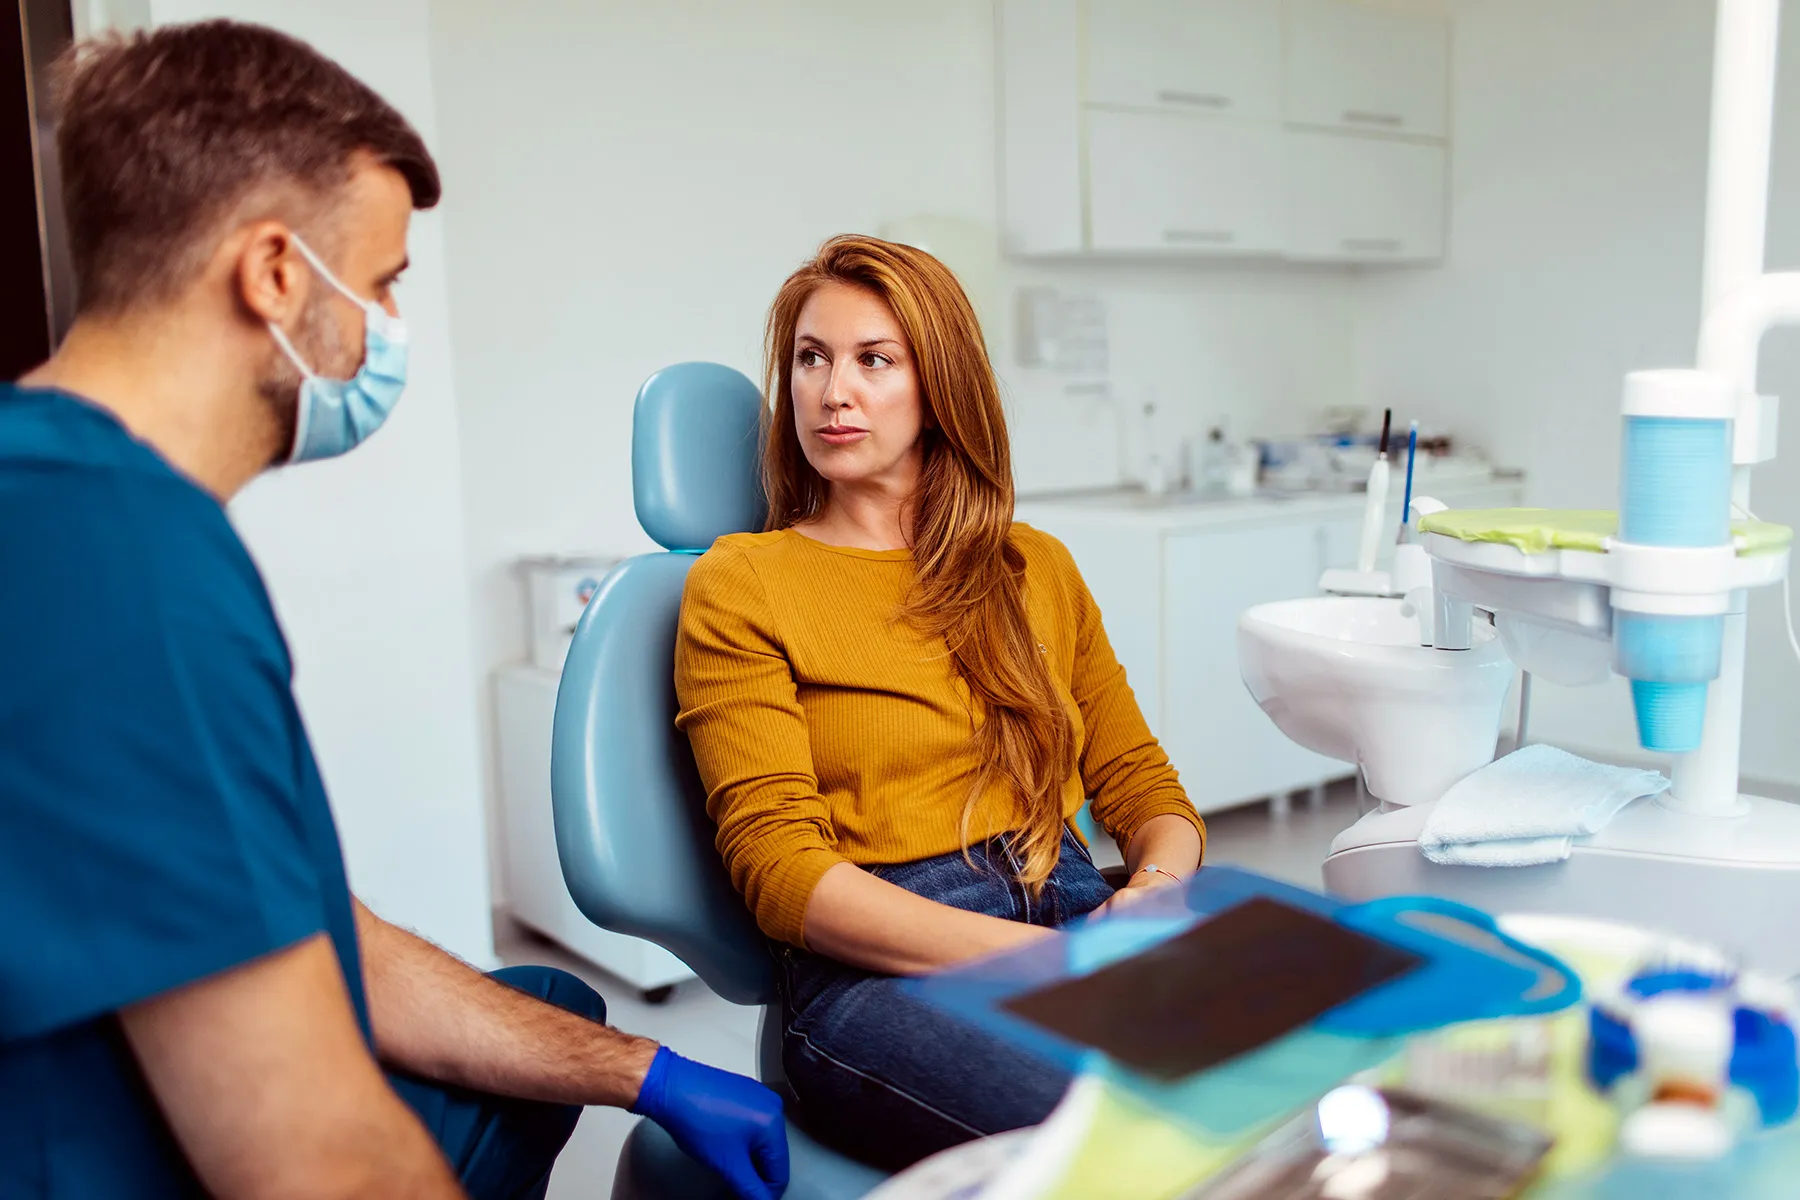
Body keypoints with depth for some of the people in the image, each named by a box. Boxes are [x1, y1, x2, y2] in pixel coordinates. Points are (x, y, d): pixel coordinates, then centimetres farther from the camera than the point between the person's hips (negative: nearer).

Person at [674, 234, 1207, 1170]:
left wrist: (1159, 885, -7)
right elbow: (777, 864, -6)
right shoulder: (739, 584, 4)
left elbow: (1139, 779, 18)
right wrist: (1023, 953, -17)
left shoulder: (1036, 567, 20)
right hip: (877, 974, -4)